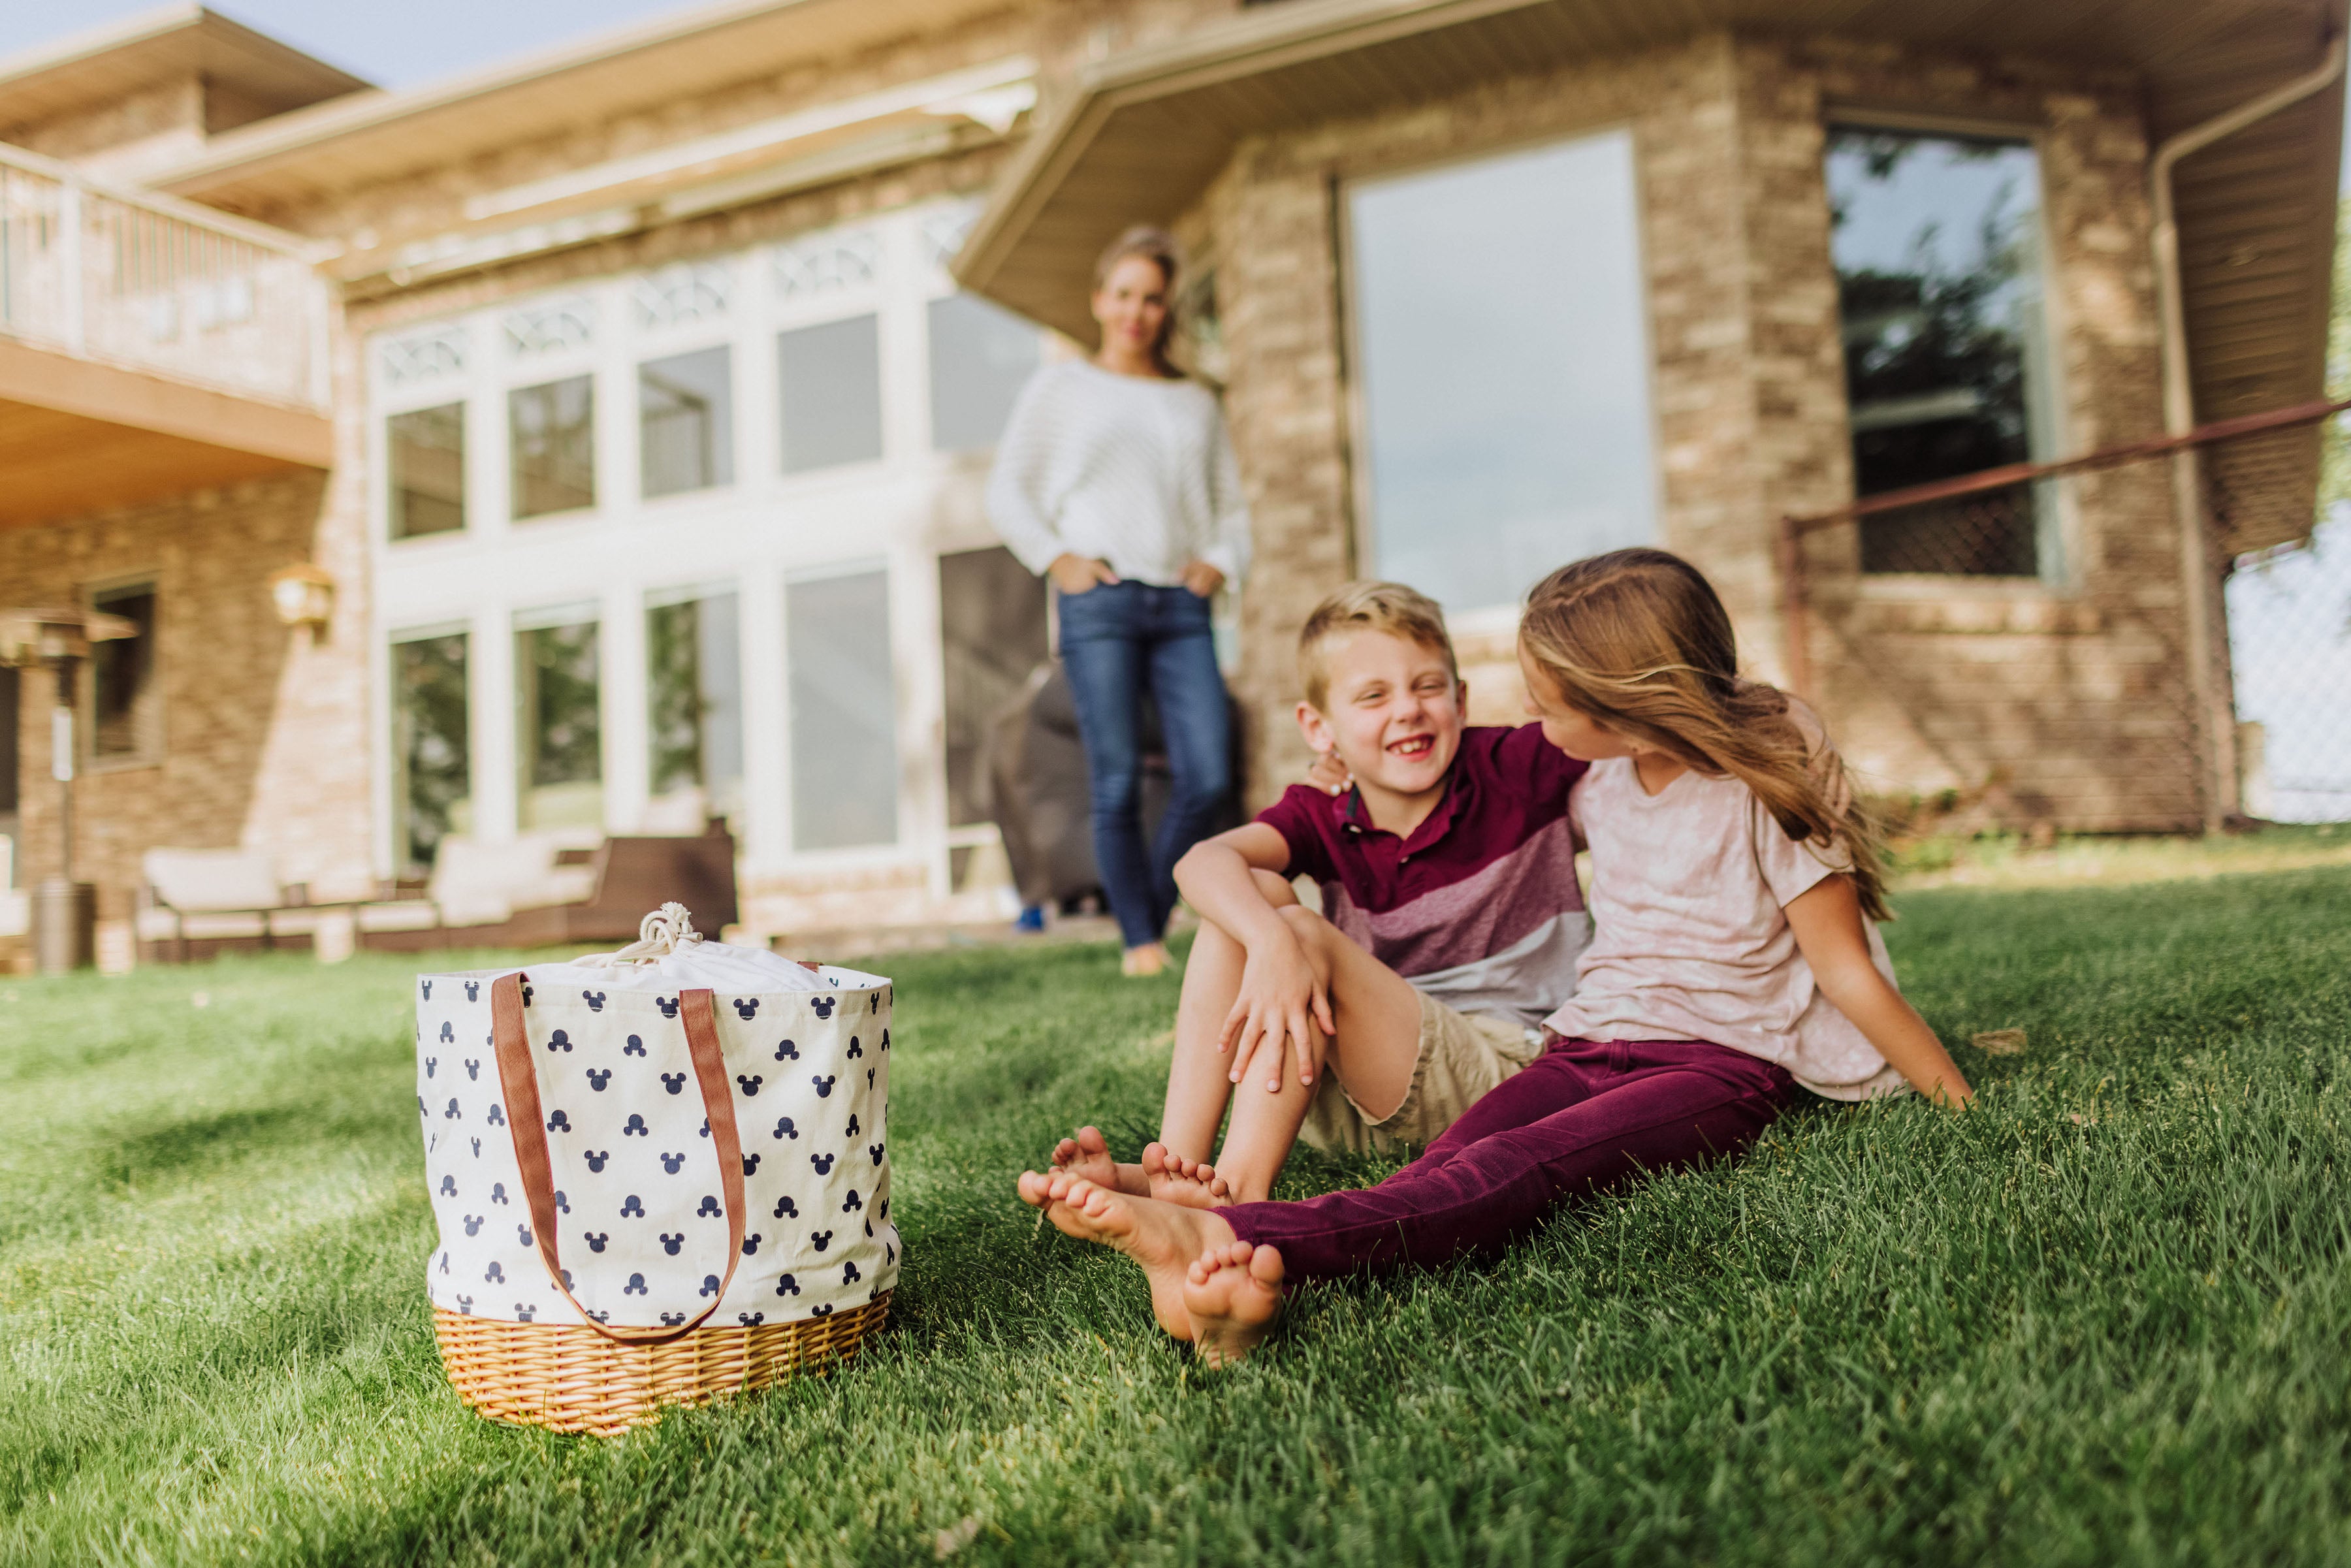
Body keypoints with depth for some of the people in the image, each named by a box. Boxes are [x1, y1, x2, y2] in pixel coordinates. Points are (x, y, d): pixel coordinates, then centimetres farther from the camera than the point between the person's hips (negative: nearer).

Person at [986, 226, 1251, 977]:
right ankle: (1139, 937, 5)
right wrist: (1056, 558, -3)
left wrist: (1220, 561, 3)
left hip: (1181, 604, 3)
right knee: (1117, 783, -6)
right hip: (1099, 602, -3)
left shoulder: (1195, 401, 20)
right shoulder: (1061, 385, 12)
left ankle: (1155, 904, 13)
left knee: (1209, 778, -8)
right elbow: (1008, 492, 10)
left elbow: (1231, 505, 21)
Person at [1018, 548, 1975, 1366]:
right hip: (1585, 1046, 6)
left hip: (1716, 1063, -5)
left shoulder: (1764, 790, -6)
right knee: (1455, 1158, -28)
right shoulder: (1602, 780, 13)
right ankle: (1236, 1281, -57)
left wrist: (1961, 1104, 1)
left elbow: (1848, 969, -1)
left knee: (1522, 1163, -35)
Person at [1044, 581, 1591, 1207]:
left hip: (1512, 1073, -4)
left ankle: (1240, 1189, -35)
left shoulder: (1510, 770, -3)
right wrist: (1269, 943, -40)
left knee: (1305, 932, -23)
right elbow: (1202, 862, -21)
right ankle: (1174, 1163, -23)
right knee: (1256, 892, -15)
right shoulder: (1322, 822, 0)